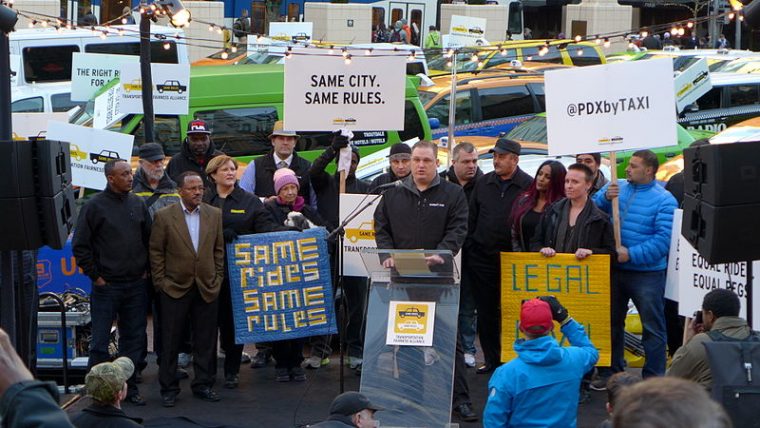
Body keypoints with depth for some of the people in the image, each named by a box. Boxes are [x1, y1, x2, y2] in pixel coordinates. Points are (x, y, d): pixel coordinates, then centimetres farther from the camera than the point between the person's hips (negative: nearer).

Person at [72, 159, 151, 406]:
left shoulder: (138, 205, 7)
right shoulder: (95, 206, -6)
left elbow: (149, 239, 16)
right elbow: (80, 246, -5)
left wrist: (147, 270, 9)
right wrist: (95, 276, -6)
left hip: (136, 285, 5)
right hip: (106, 286, -4)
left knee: (134, 340, 10)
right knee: (100, 342, -3)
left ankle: (129, 387, 20)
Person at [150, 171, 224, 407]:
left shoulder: (215, 215, 4)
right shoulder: (164, 216, -5)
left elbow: (219, 249, 10)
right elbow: (156, 252, -1)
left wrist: (217, 279, 5)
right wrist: (160, 282, -4)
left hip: (207, 288, 3)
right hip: (175, 288, -3)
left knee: (206, 341, 7)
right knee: (170, 341, 3)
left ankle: (203, 385, 18)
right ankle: (168, 388, 12)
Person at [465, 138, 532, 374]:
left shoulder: (529, 186, -4)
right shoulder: (483, 183, 8)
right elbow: (471, 219, 12)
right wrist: (469, 250, 8)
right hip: (482, 259, 4)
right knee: (486, 312, 8)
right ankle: (491, 359, 18)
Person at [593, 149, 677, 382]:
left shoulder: (664, 200, -11)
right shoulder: (616, 187, 4)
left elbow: (662, 240, -19)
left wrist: (631, 254, -23)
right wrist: (605, 197, -18)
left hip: (647, 273, -5)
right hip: (614, 269, 5)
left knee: (653, 327, 1)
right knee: (612, 321, 16)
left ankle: (654, 378, 8)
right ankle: (613, 370, 30)